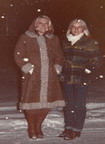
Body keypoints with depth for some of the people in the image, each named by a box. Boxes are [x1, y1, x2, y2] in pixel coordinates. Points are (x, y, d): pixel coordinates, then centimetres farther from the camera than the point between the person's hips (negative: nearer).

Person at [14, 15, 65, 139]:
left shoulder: (53, 40, 15)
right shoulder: (25, 38, 3)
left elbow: (59, 56, 21)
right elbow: (18, 56, -1)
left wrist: (57, 68, 6)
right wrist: (28, 68, -9)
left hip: (49, 76, 4)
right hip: (32, 76, -3)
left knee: (46, 101, 1)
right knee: (32, 101, -4)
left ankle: (38, 127, 19)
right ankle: (32, 129, 12)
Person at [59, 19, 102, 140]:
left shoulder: (90, 42, -2)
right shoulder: (65, 42, 13)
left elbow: (96, 60, -3)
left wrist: (88, 70, -10)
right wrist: (62, 72, 13)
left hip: (81, 79, -5)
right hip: (68, 78, 5)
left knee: (80, 104, -4)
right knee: (68, 104, 10)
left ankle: (77, 130, 2)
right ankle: (68, 128, 18)